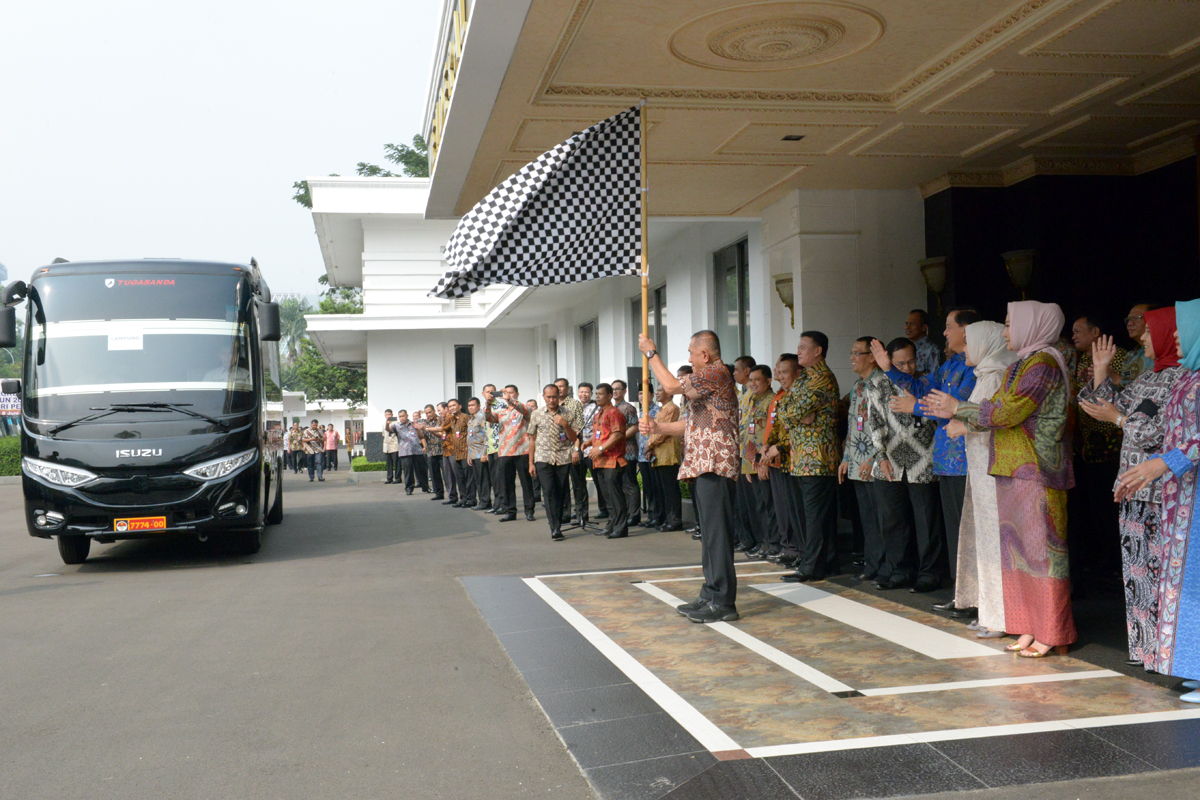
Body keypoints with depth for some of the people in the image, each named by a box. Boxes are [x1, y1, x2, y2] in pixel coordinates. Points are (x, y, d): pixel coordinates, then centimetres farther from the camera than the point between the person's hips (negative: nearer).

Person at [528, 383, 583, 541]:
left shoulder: (568, 414, 5)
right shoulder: (536, 415, 9)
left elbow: (574, 438, 5)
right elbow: (532, 439, 14)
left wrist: (565, 425, -13)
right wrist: (531, 463, 12)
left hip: (563, 459, 0)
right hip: (543, 459, 0)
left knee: (560, 493, 2)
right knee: (549, 491, -13)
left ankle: (558, 526, 14)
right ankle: (554, 528, -15)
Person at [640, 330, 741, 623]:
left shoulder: (717, 373, -10)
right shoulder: (709, 378, 23)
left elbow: (672, 385, -13)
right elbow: (693, 423, 23)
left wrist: (651, 353, 0)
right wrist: (657, 427, 12)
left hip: (715, 465, -11)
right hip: (703, 466, 11)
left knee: (717, 532, -11)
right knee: (710, 532, 13)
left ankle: (723, 602, -10)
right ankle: (711, 595, 19)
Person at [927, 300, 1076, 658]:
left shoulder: (1043, 363, -12)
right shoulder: (1022, 365, 19)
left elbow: (1007, 412, -17)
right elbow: (1000, 411, 17)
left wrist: (959, 409, -8)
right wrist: (955, 413, 11)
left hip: (1037, 470, -10)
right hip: (1014, 469, 10)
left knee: (1040, 546, -6)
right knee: (1019, 546, 10)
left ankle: (1052, 634, 0)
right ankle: (1032, 628, 16)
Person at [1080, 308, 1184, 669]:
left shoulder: (1183, 377, -12)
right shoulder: (1148, 377, 17)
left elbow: (1165, 431, -19)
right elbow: (1115, 405, 21)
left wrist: (1118, 418, -11)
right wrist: (1101, 371, 14)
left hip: (1163, 492, -9)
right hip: (1137, 489, 9)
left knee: (1162, 566, -6)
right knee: (1138, 563, 11)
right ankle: (1145, 645, 19)